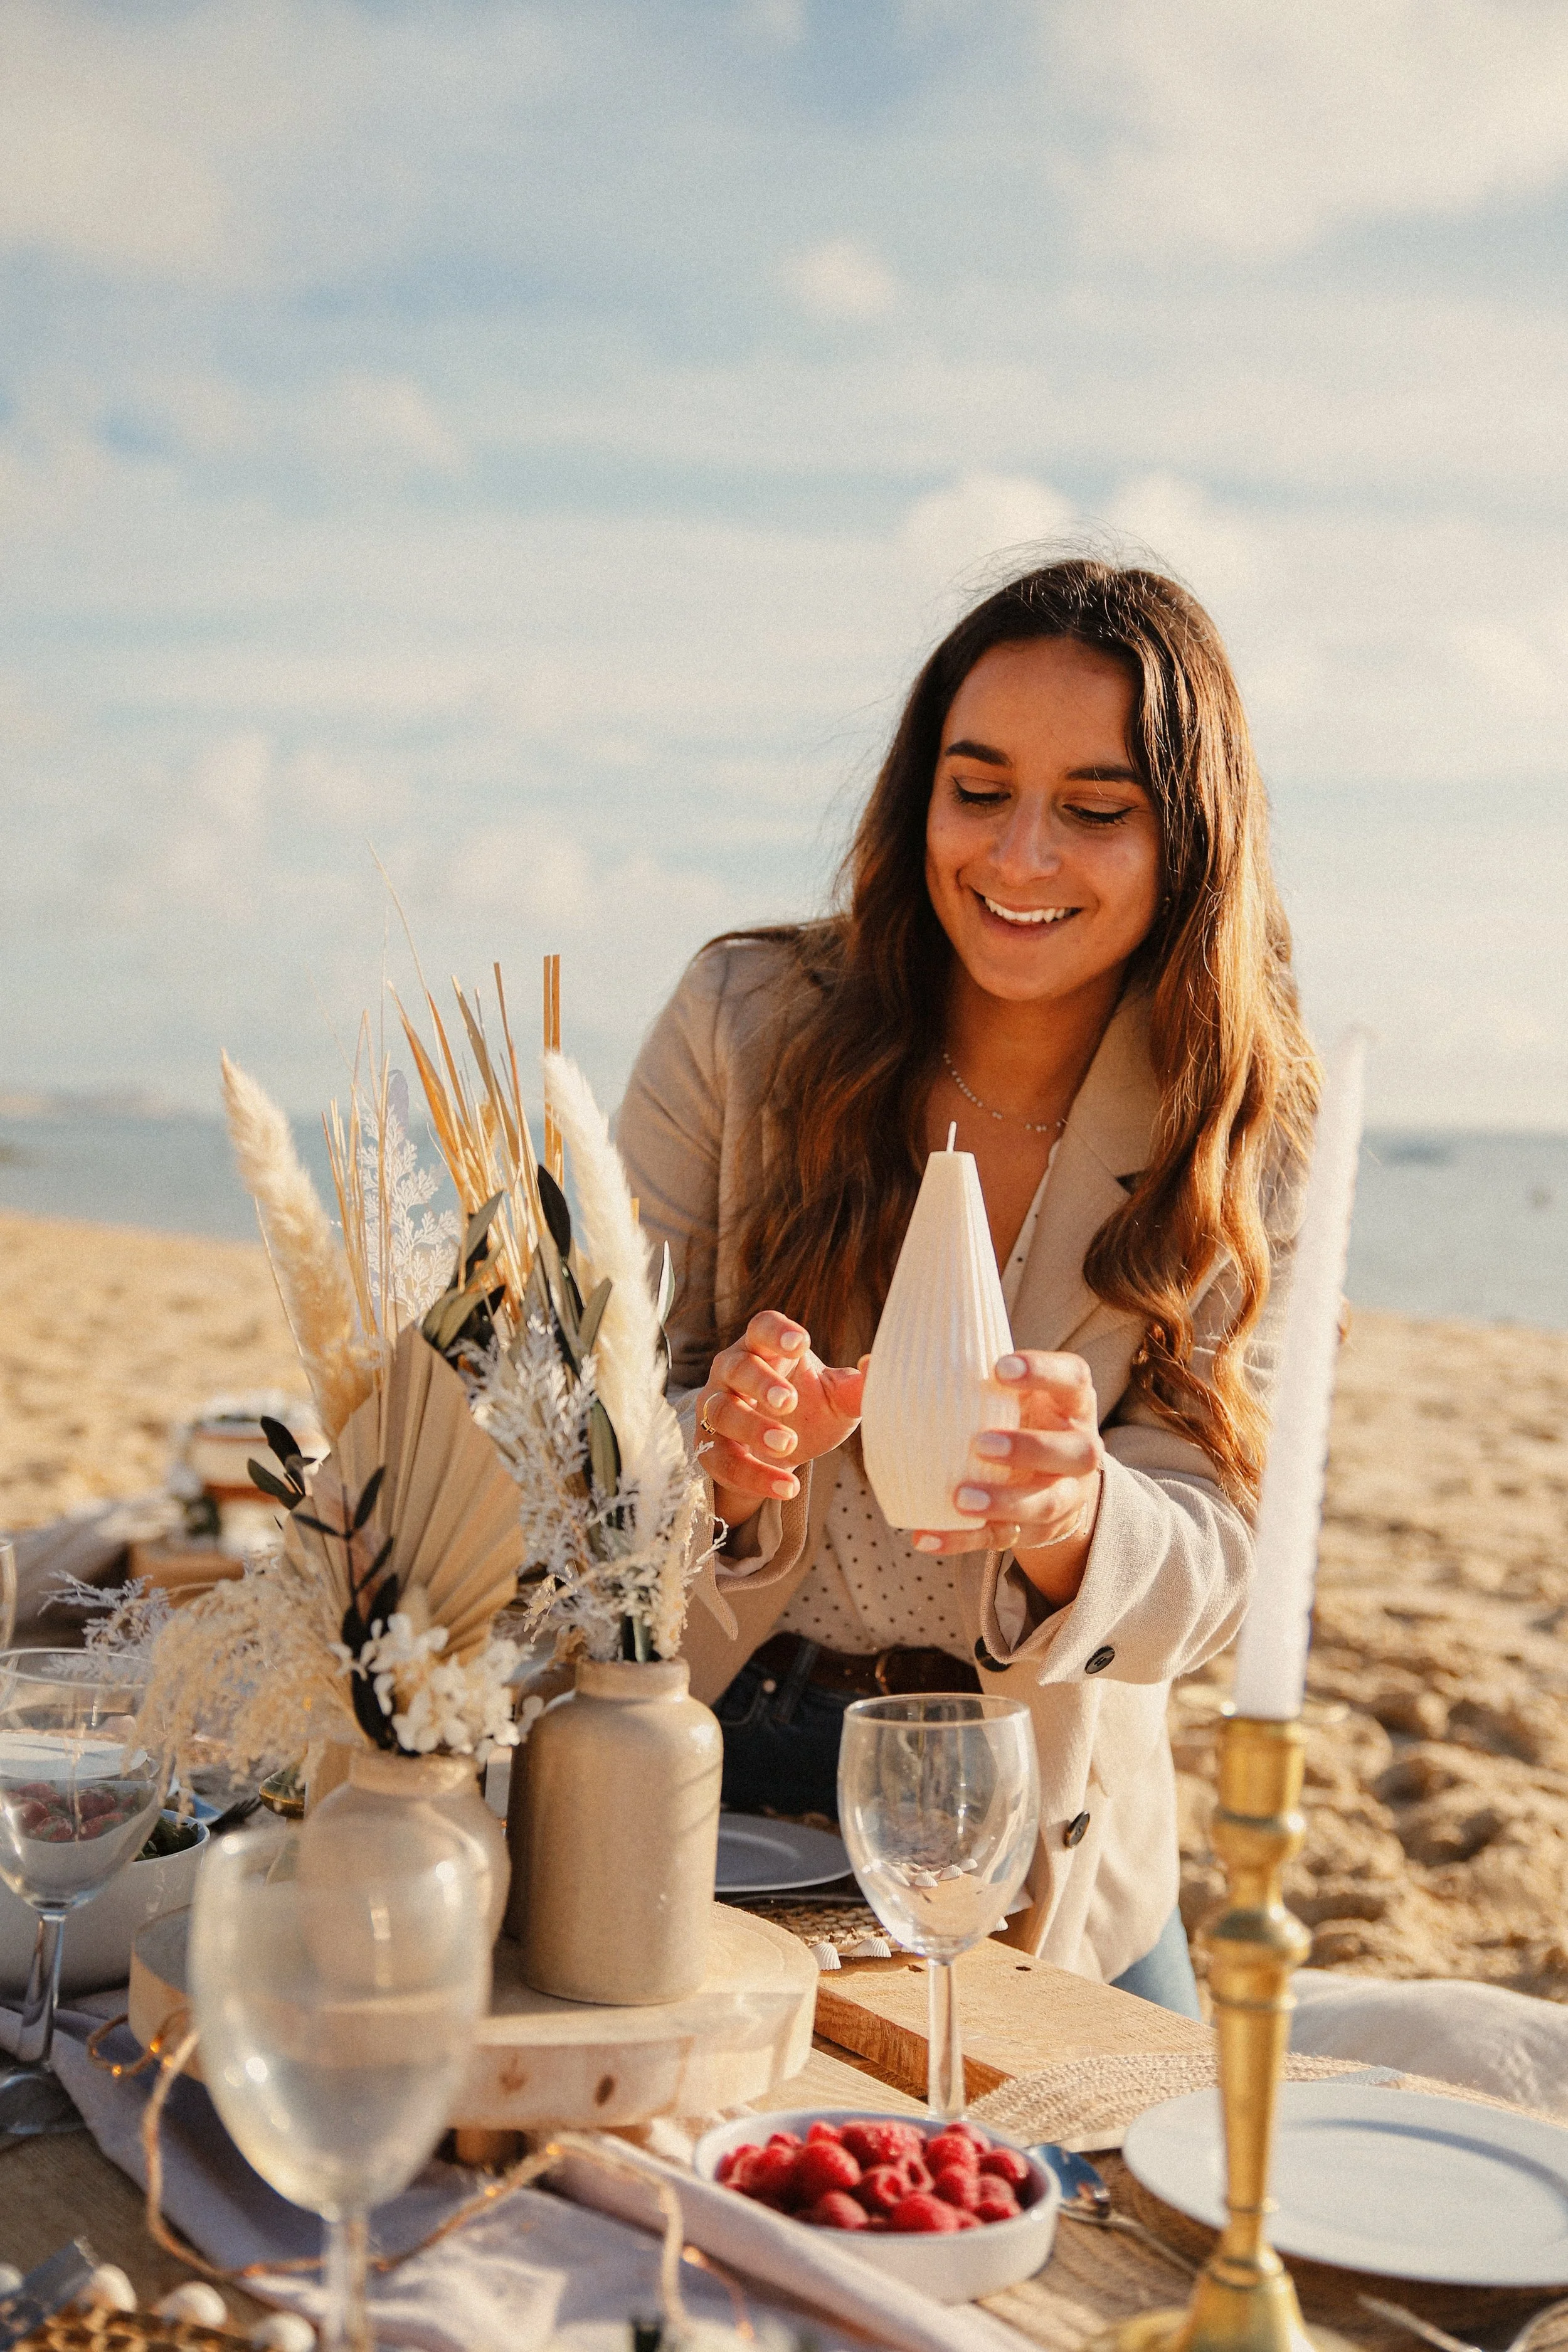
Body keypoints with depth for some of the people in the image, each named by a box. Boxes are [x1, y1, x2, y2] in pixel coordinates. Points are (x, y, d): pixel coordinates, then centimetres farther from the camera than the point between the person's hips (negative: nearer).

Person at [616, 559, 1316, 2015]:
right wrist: (720, 1458, -32)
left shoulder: (1245, 1139, -7)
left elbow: (1207, 1569, -12)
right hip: (702, 1772, -1)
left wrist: (1070, 1519, -35)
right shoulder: (746, 1020, -9)